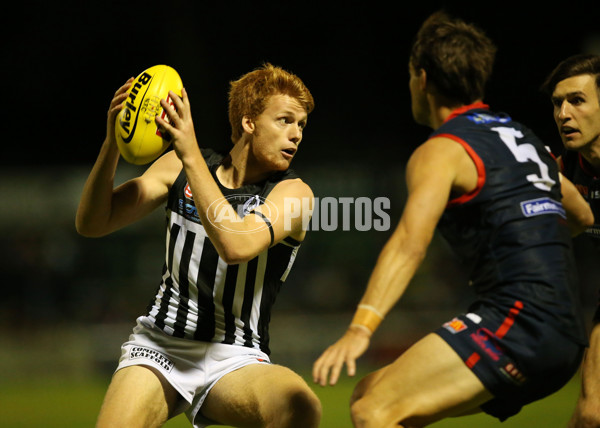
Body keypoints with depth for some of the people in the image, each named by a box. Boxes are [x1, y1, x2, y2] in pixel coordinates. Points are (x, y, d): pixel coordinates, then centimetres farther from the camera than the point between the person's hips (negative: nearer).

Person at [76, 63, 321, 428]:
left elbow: (235, 246, -24)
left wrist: (192, 156, -27)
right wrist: (112, 144, -14)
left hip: (235, 359, -2)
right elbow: (92, 223, 1)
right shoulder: (180, 167, 6)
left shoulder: (292, 192, -4)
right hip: (159, 344, 2)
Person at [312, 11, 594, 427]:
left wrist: (361, 328, -30)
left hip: (520, 319, -9)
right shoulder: (525, 137, 22)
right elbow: (583, 215, 38)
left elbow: (410, 242, -20)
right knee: (371, 391, 14)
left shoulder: (441, 151, -3)